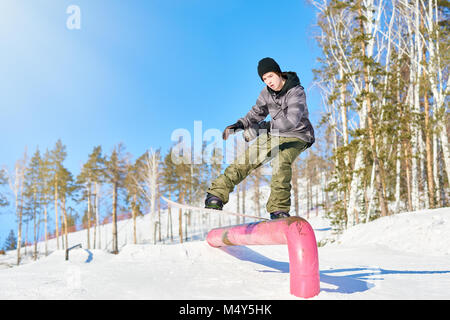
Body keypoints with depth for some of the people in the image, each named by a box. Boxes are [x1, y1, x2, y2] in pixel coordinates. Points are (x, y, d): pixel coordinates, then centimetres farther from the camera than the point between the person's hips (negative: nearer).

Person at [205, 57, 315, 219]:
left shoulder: (296, 92, -22)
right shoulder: (267, 92, -2)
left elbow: (292, 121, -37)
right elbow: (257, 113, 14)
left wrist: (262, 127, -43)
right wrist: (239, 125, -3)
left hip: (296, 137, -6)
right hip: (274, 135, 6)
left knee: (281, 161, -35)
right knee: (246, 159, -4)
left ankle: (279, 209, -33)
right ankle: (217, 194, 3)